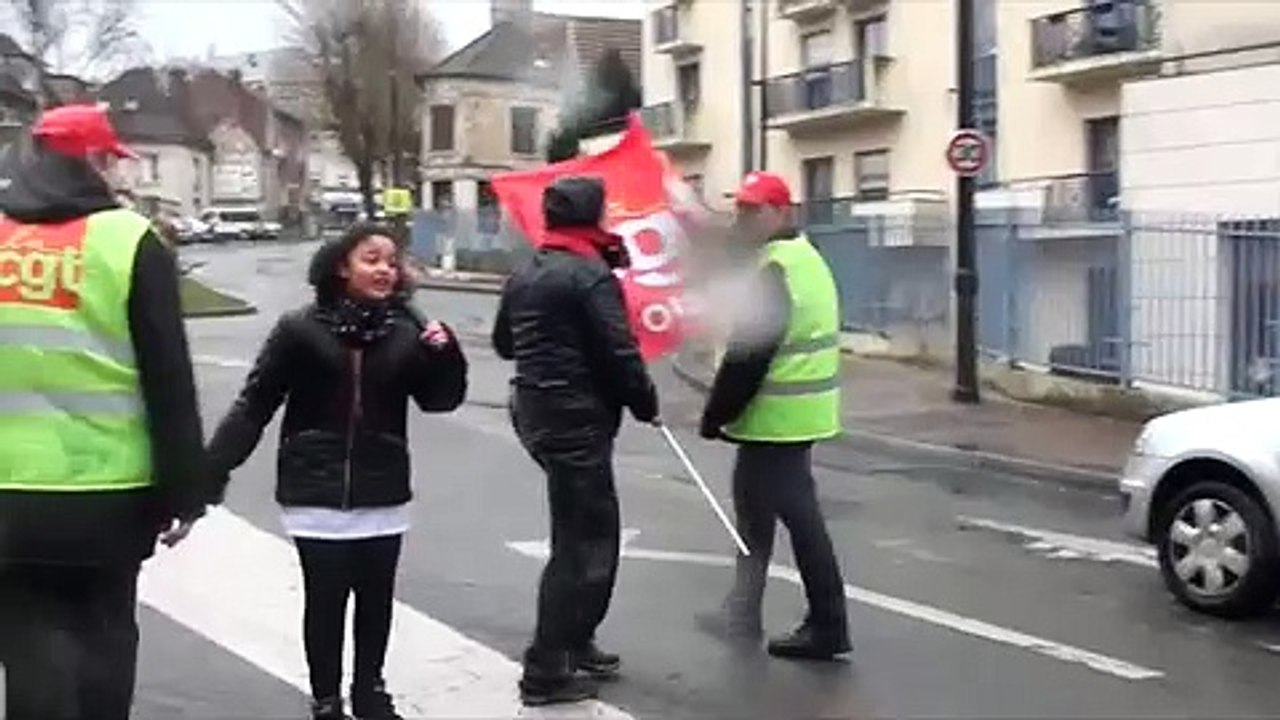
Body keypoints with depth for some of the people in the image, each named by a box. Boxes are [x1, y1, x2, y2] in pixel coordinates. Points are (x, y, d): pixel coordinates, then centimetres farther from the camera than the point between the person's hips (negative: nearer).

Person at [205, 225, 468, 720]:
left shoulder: (406, 332, 1)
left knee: (376, 598, 13)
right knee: (325, 598, 4)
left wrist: (445, 354, -15)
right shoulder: (301, 331, -8)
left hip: (382, 494, 3)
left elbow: (440, 400, 4)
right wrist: (212, 470, -12)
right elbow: (254, 405, -6)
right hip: (317, 494, -3)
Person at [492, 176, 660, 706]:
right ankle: (545, 672, 0)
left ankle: (575, 641, 26)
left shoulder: (524, 273, 12)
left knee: (592, 530, 19)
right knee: (583, 542, -3)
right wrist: (646, 403, -3)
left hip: (534, 410, 9)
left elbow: (504, 343, 23)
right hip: (577, 419, -9)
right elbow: (619, 353, -18)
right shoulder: (592, 275, -14)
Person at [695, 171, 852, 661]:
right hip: (796, 412, 11)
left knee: (798, 516, -3)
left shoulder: (775, 271, -18)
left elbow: (748, 353, -21)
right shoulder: (803, 259, 15)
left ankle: (827, 627, 4)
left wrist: (717, 413, -13)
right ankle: (742, 615, 24)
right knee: (755, 507, 16)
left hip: (776, 416, -11)